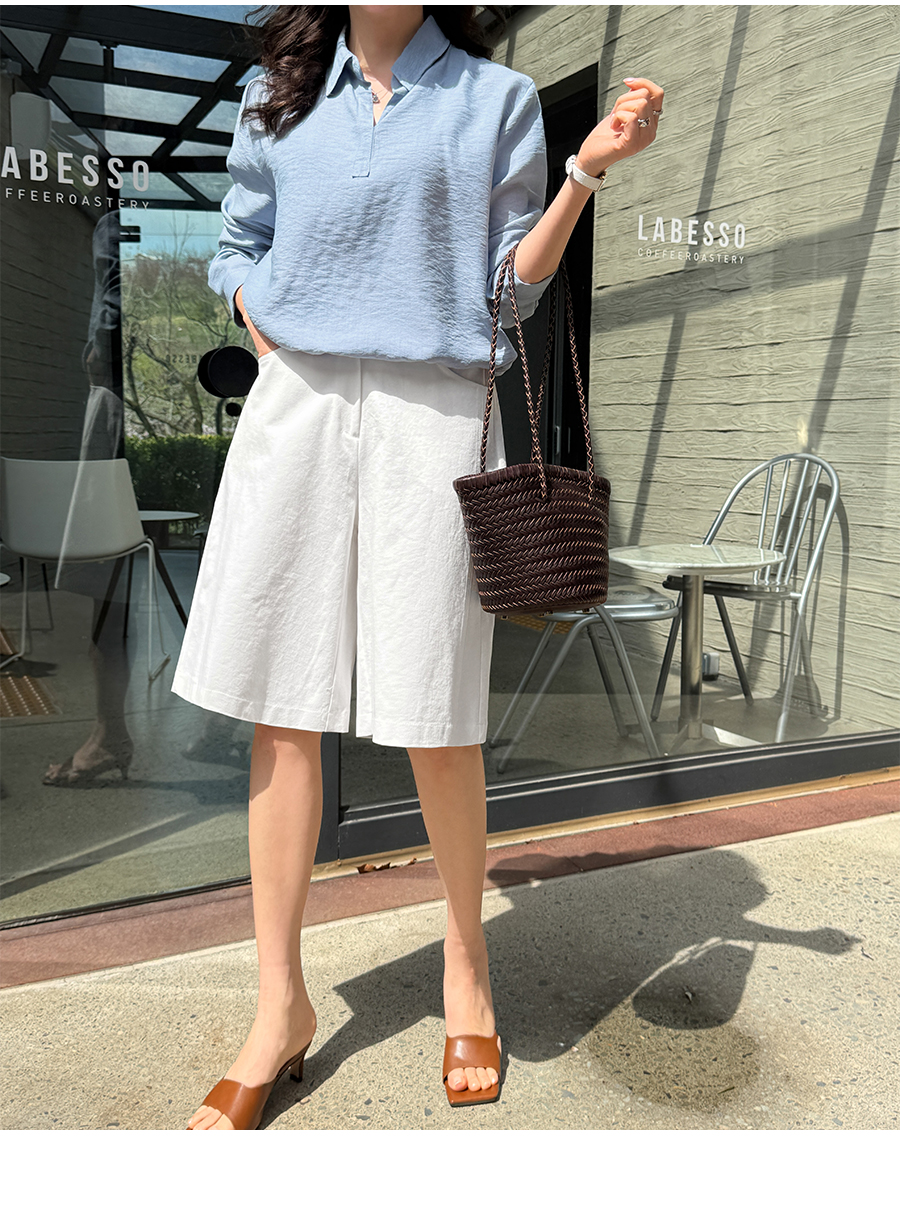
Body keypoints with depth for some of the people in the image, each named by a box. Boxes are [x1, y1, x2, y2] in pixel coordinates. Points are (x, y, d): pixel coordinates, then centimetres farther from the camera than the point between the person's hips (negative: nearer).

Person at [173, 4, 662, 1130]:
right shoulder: (279, 98, 19)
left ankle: (466, 967, 22)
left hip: (432, 412, -2)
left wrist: (589, 169, -4)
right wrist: (276, 343, 5)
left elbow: (513, 286, 8)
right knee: (279, 709, 0)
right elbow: (237, 250, 23)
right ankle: (281, 1007, 14)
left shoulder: (496, 100, 12)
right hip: (294, 410, 3)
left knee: (435, 717, -3)